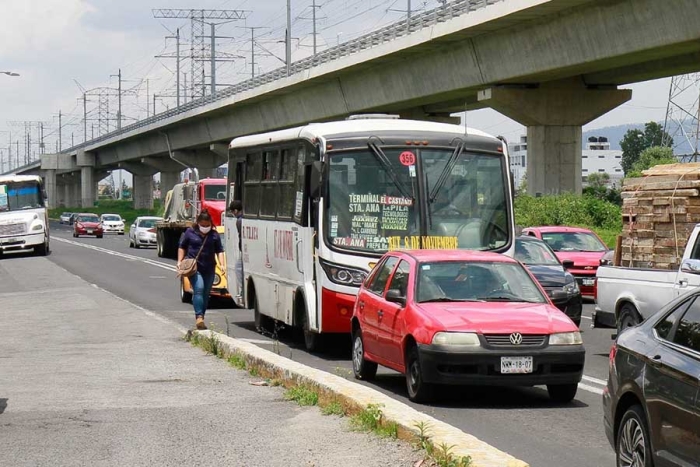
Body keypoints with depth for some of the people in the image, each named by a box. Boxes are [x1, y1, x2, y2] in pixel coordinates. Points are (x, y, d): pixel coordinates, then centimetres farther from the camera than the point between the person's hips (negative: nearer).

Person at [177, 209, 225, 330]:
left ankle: (201, 319, 16)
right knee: (198, 289, -21)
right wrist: (179, 261, 0)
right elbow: (182, 247, 12)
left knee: (206, 293, 6)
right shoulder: (190, 232, 4)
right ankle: (199, 317, -28)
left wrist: (222, 265, -4)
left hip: (209, 269, 3)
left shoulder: (214, 234, 9)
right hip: (194, 267, -3)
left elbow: (219, 251, 9)